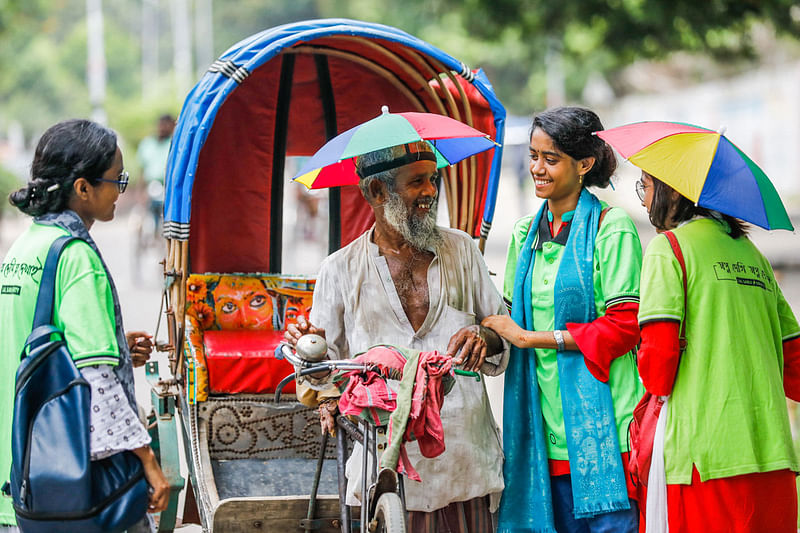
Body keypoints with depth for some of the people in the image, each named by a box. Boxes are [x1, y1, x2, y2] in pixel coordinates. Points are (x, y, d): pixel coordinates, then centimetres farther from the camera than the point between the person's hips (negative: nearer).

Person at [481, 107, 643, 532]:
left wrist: (532, 337, -11)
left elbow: (625, 325, -10)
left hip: (601, 420, -5)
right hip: (548, 425, 6)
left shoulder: (611, 228, -4)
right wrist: (486, 333, -1)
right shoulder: (526, 233, 16)